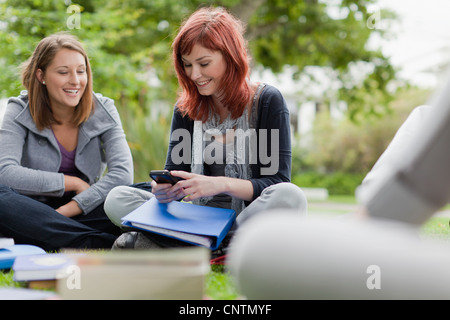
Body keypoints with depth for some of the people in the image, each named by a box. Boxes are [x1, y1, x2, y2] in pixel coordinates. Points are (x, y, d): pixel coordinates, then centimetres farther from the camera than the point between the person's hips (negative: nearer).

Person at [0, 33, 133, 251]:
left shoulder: (102, 110, -2)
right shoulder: (20, 112, -5)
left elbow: (123, 173, -16)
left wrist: (66, 210, -25)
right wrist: (73, 183, -17)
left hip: (81, 213, 0)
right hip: (33, 210, 0)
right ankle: (101, 243, -33)